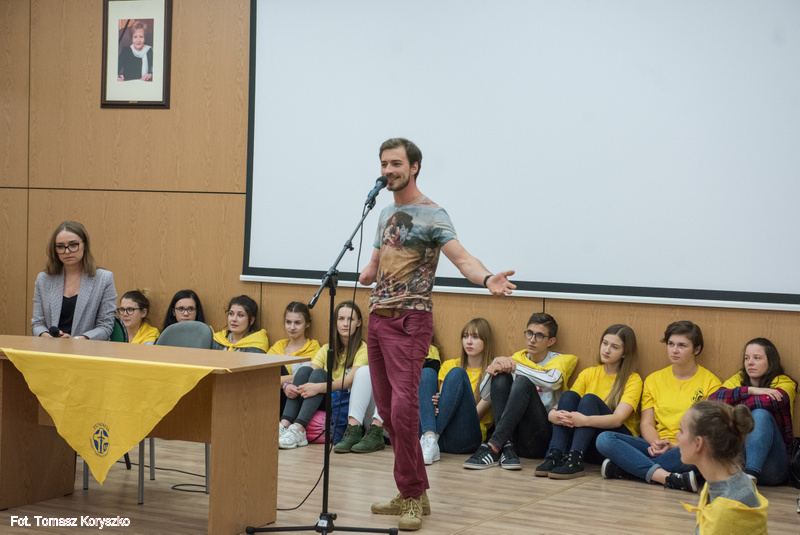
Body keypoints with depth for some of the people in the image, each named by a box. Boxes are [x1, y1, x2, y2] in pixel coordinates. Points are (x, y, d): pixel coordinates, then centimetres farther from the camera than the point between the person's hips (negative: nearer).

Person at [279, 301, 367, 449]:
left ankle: (298, 430, -43)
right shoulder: (327, 350, 14)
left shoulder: (363, 350, -2)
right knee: (305, 370, -19)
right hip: (324, 402, 4)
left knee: (318, 373, -26)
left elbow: (348, 381, -18)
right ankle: (284, 425, -34)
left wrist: (320, 387, -35)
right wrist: (289, 386, -24)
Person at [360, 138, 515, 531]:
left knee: (403, 406, -17)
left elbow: (462, 258, -20)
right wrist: (362, 277, 6)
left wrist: (487, 278, -39)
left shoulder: (431, 215, -7)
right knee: (387, 410, 8)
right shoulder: (386, 214, 19)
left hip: (409, 321, -8)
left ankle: (412, 497, -8)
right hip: (377, 318, 8)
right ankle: (413, 493, 17)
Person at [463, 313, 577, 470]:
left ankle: (493, 446, -39)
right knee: (501, 376, -14)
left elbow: (551, 381, -19)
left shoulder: (560, 360, 7)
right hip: (512, 434, 4)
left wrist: (514, 367, -16)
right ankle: (506, 446, -30)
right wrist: (496, 364, -9)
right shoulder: (518, 357, 19)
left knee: (524, 382, -26)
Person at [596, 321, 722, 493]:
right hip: (657, 448, 3)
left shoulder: (710, 382, 6)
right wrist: (656, 443, -12)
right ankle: (669, 478, -37)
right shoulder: (654, 379, 17)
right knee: (604, 439, -22)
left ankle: (622, 469, -33)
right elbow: (646, 423, 11)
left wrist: (675, 446, -17)